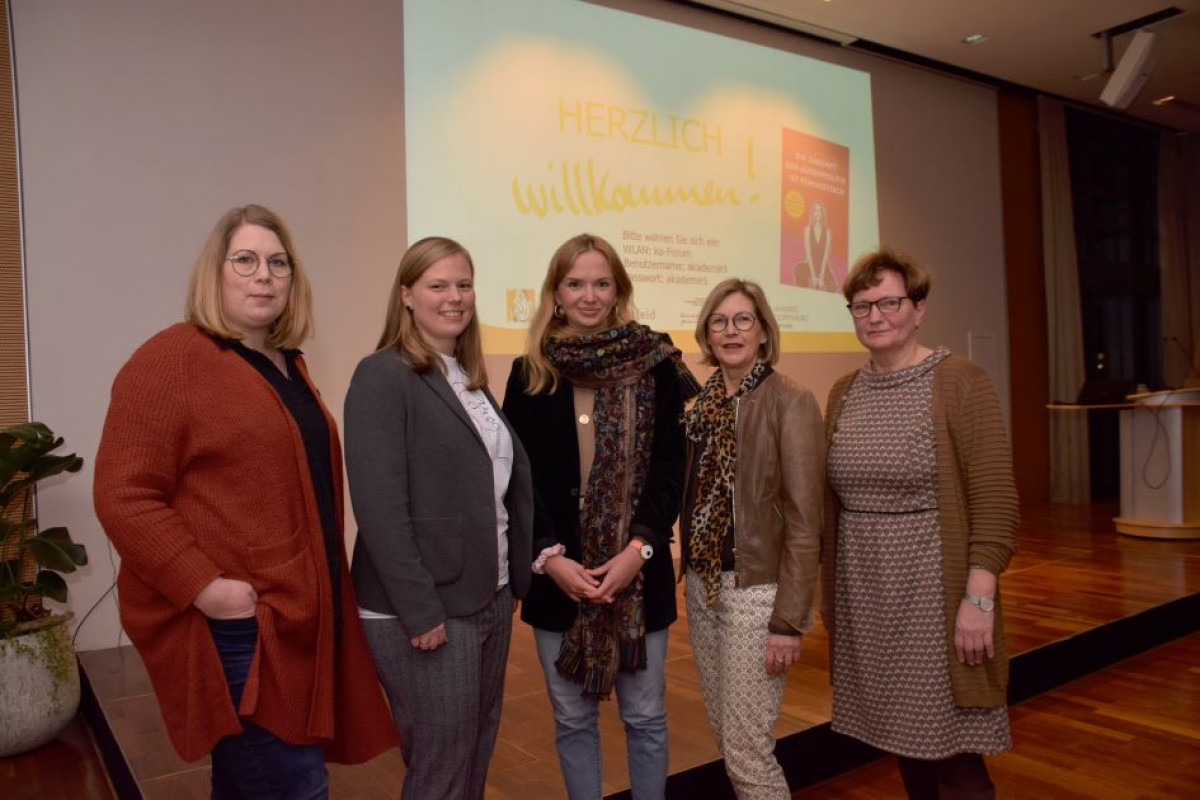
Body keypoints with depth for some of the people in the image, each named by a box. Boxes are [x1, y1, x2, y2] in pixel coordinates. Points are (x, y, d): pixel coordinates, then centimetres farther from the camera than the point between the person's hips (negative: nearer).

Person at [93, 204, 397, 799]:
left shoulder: (287, 365, 15)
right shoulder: (170, 360, -11)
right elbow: (124, 496, -17)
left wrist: (326, 585, 17)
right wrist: (203, 585, -22)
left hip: (296, 614, 8)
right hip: (234, 627, -8)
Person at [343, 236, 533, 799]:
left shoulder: (470, 379, 13)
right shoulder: (382, 377, -12)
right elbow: (379, 507, -18)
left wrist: (520, 576, 7)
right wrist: (420, 610, -20)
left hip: (490, 598, 8)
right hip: (425, 609, -7)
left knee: (478, 754, 18)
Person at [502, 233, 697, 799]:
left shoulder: (656, 365, 0)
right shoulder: (531, 373, 3)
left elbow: (670, 467, -3)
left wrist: (640, 547, -15)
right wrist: (548, 556, -12)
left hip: (637, 570, -1)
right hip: (557, 573, 1)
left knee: (645, 716, 11)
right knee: (572, 719, 13)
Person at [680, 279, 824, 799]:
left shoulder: (790, 404, -12)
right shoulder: (701, 403, 7)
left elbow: (804, 521, -15)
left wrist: (789, 620, -16)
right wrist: (692, 576, 7)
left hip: (756, 591, -6)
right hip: (702, 587, 6)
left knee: (747, 752, -1)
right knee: (726, 736, 18)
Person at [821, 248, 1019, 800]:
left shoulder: (959, 383, -8)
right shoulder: (843, 393, 8)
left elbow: (995, 502, -12)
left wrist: (979, 599, -17)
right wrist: (829, 591, 10)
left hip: (934, 598, -5)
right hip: (863, 602, 5)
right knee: (905, 749, 16)